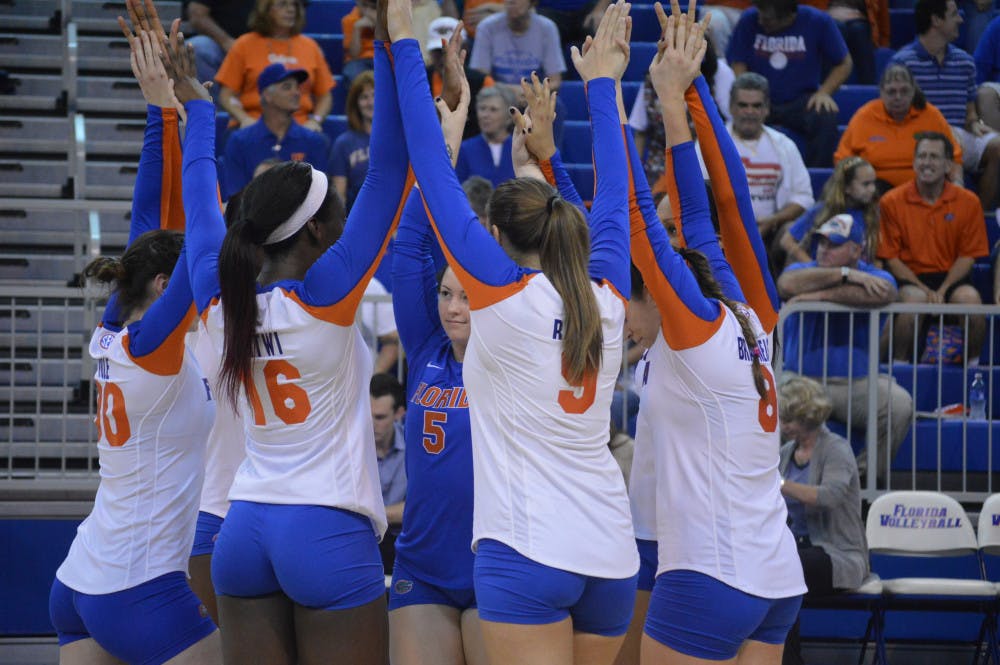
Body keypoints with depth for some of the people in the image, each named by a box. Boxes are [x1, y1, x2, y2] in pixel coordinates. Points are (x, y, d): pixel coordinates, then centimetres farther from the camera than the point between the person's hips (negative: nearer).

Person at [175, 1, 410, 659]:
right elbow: (388, 174, -13)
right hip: (330, 534, -6)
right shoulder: (326, 296, -10)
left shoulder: (220, 304, 4)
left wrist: (195, 104, 33)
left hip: (246, 531, 6)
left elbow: (201, 205, 20)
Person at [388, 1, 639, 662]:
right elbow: (613, 200, 23)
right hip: (611, 553, 6)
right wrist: (601, 83, 34)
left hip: (526, 553, -6)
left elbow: (435, 176, -4)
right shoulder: (606, 300, 8)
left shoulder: (505, 293, -5)